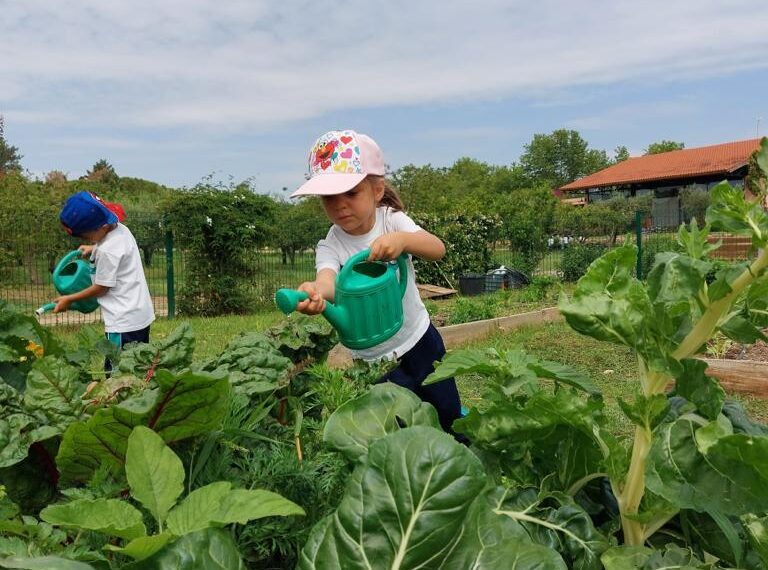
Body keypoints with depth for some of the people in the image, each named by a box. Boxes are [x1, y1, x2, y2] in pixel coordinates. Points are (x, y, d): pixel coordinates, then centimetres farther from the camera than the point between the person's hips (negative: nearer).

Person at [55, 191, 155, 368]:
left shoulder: (107, 251, -22)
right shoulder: (121, 229, 3)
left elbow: (101, 288, -10)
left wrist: (69, 299, 2)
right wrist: (94, 248, 16)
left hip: (124, 322, -10)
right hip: (141, 315, 10)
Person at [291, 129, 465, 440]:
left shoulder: (391, 219, -12)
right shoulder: (330, 246, -14)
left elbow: (438, 249, -27)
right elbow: (329, 280, -35)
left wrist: (403, 240, -49)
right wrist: (315, 292, -60)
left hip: (420, 340, 1)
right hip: (373, 359, -1)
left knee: (449, 417, 15)